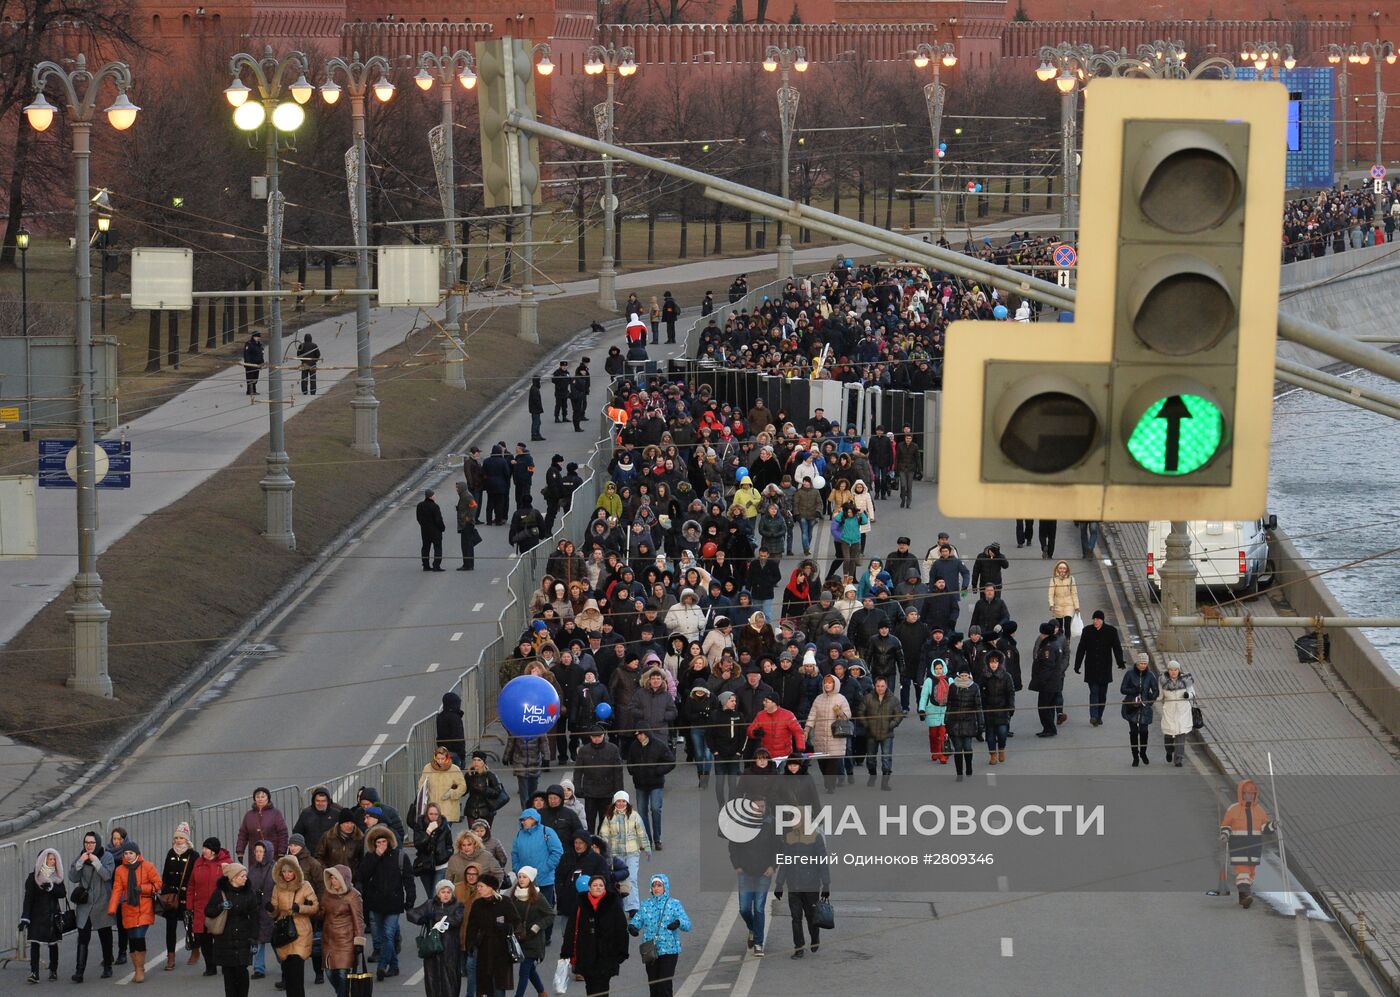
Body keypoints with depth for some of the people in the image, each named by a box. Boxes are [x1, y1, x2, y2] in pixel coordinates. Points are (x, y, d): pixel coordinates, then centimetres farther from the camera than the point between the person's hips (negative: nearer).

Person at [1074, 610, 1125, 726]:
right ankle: (1093, 716, -20)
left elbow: (1117, 648, -4)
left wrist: (1120, 663, -17)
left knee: (1102, 693, 5)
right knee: (1094, 691, -12)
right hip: (1091, 668, 0)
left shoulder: (1111, 631, 0)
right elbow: (1081, 649, 8)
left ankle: (1099, 717, 16)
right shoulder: (1087, 631, 3)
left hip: (1105, 668, 0)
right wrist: (1077, 665, 8)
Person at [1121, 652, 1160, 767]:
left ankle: (1143, 753, 22)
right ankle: (1135, 757, 12)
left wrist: (1150, 701, -13)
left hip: (1145, 708, 0)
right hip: (1132, 706, 0)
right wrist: (1135, 690, -18)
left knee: (1144, 731, -4)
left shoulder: (1150, 675, 0)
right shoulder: (1130, 674, -3)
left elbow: (1156, 691, 4)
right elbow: (1123, 689, -3)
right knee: (1133, 731, 1)